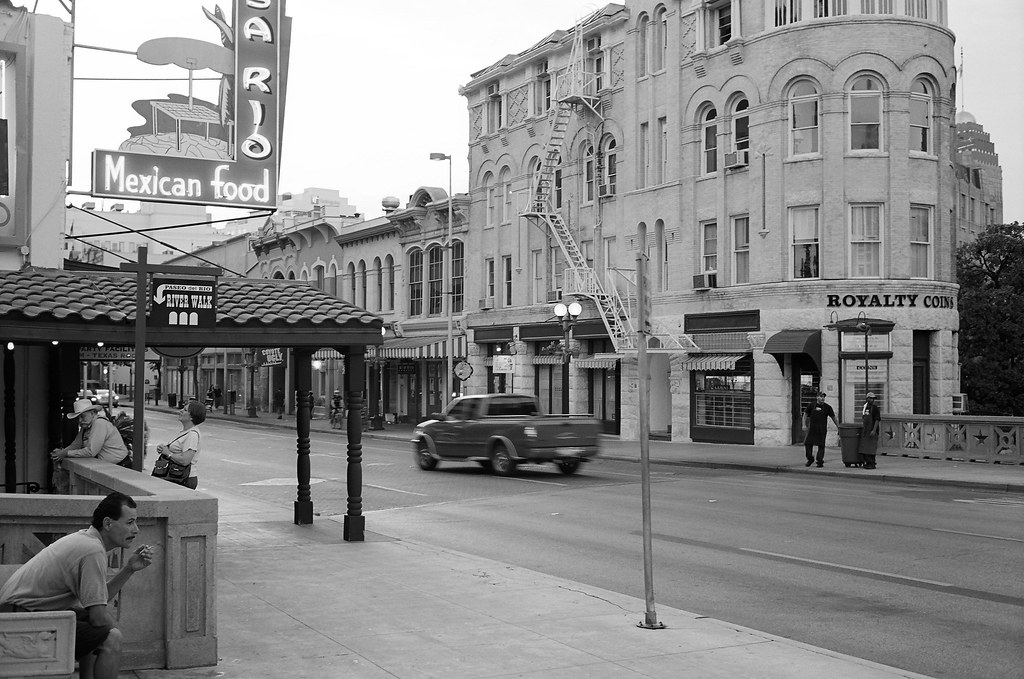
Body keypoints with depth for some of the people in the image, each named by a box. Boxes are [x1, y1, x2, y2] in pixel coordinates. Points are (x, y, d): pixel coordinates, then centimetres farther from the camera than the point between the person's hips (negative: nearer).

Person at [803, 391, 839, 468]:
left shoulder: (827, 407, 2)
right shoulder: (812, 405, 3)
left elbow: (834, 418, 8)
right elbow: (805, 414, 11)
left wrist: (838, 427, 6)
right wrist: (804, 425, 2)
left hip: (822, 429, -1)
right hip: (812, 428, 1)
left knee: (821, 445, -1)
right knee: (808, 443, -3)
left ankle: (820, 461, 8)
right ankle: (810, 459, 16)